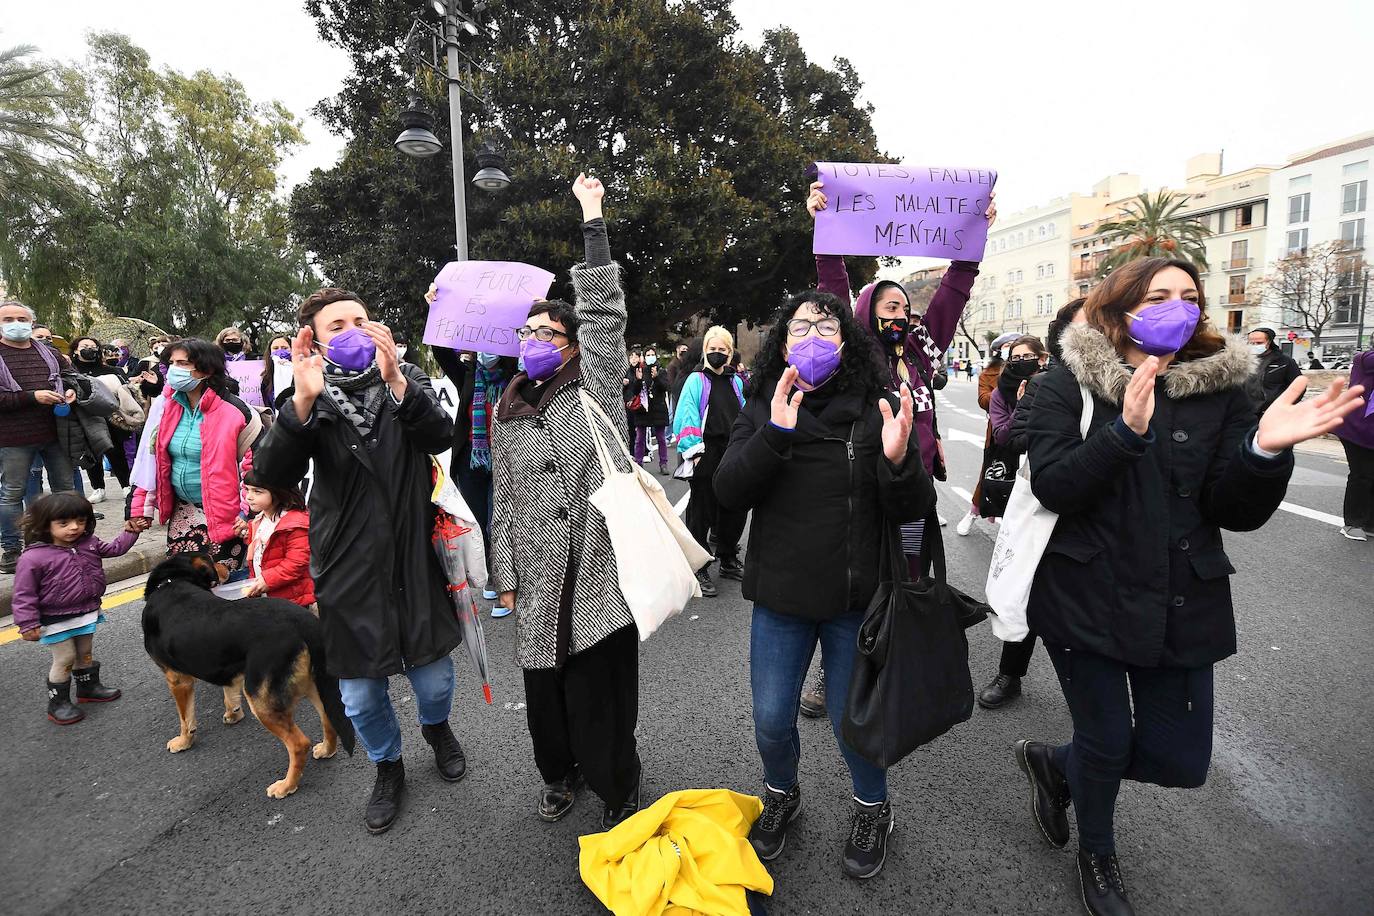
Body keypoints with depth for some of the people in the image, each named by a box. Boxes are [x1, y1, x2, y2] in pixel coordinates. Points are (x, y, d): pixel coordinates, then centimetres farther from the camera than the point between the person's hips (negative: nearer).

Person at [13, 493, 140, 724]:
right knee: (65, 659, 2)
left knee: (85, 653, 22)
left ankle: (89, 687, 40)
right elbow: (24, 595, -16)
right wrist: (28, 624, -15)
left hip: (87, 613, 6)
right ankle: (58, 704, 19)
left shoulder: (89, 543, -4)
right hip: (57, 621, -6)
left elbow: (114, 549, 15)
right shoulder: (34, 557, -22)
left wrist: (129, 532, 2)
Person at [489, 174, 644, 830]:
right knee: (544, 687, 13)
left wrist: (592, 218, -11)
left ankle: (617, 789, 28)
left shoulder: (596, 388, 2)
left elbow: (605, 312, -9)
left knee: (601, 691, 3)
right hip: (540, 578, 4)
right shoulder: (507, 415, 13)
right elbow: (504, 503, 14)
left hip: (602, 570, -4)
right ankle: (558, 772, 41)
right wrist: (505, 577, 11)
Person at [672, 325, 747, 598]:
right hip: (706, 455, -5)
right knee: (701, 513, 2)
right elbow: (686, 418, -10)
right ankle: (698, 569, 12)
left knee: (734, 509, 13)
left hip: (733, 456, 6)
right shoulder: (696, 380, -3)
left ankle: (729, 560, 31)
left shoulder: (736, 382, 13)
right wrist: (693, 451, -15)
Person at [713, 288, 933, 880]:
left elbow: (913, 511, -10)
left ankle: (872, 809, 45)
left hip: (856, 599, -1)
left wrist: (899, 461, -30)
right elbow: (728, 492, -13)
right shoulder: (762, 410, -1)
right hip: (780, 595, 2)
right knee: (771, 720, 13)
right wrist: (774, 435, -27)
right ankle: (781, 796, 45)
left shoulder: (877, 411, -7)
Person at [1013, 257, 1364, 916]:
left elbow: (1238, 513, -4)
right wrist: (1125, 430, -31)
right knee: (1107, 743, 10)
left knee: (1179, 760, 8)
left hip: (1181, 605, 4)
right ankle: (1097, 855, 43)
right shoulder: (1068, 386, -6)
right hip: (1086, 600, -3)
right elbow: (1053, 487, -18)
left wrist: (1266, 449, -23)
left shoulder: (1221, 390, 1)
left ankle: (1053, 763, 38)